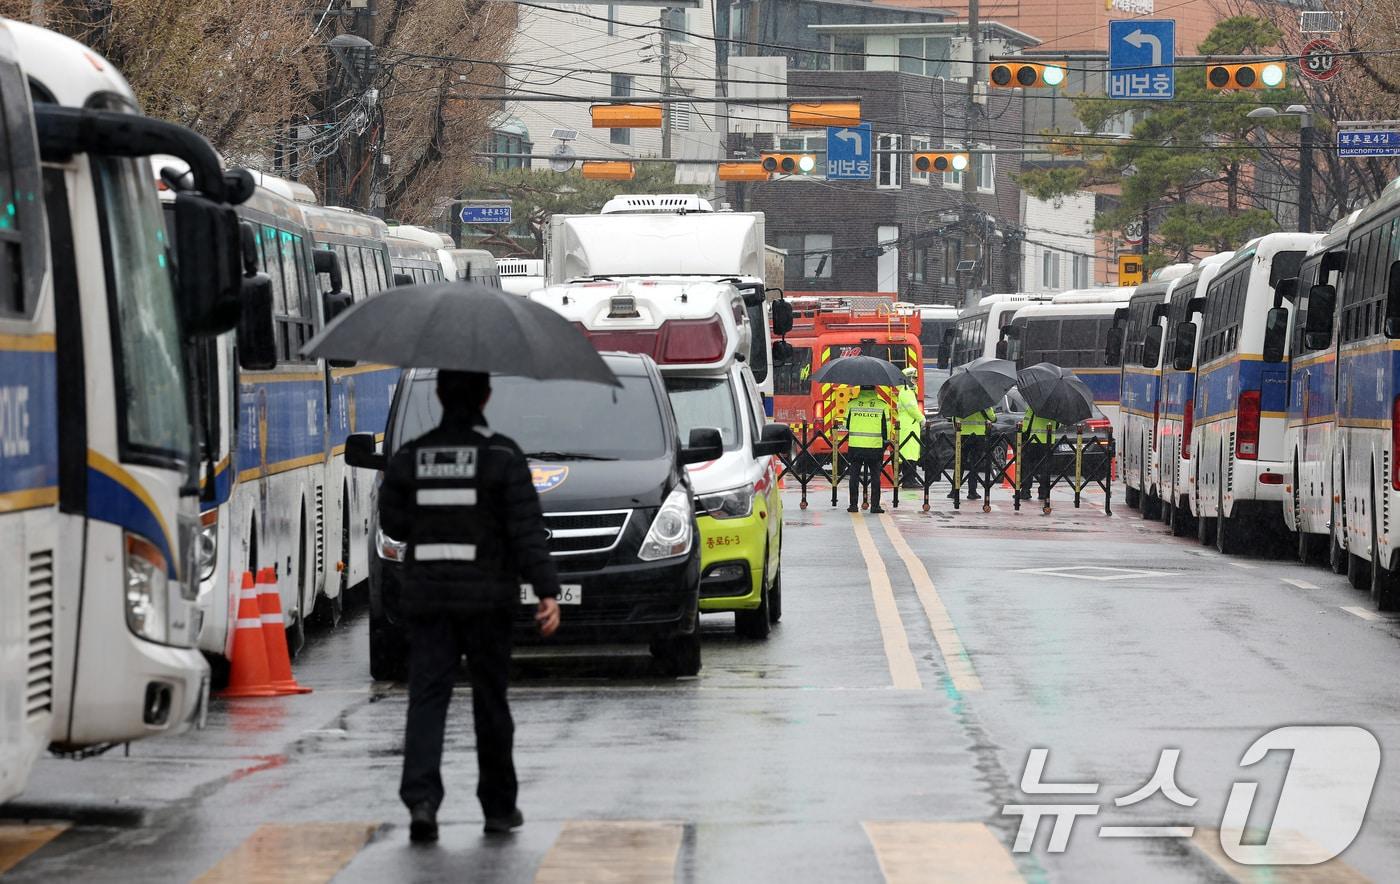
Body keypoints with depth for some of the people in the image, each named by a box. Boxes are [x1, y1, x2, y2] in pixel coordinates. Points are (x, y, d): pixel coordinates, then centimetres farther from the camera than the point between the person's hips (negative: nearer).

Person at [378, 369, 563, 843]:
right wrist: (547, 591, -14)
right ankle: (499, 808, 18)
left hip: (426, 596, 1)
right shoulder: (503, 457, -6)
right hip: (487, 598, -1)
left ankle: (421, 799, -21)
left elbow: (393, 522, 10)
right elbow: (527, 529, -11)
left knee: (427, 698, -2)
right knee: (490, 702, 9)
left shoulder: (409, 457, 2)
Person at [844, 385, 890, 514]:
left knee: (854, 476, 10)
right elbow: (886, 427, 1)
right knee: (875, 476, 7)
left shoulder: (852, 404, 0)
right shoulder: (882, 405, -2)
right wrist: (885, 441, 16)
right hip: (875, 447, -1)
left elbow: (846, 425, 9)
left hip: (855, 446, 1)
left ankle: (854, 504, 9)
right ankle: (875, 505, 4)